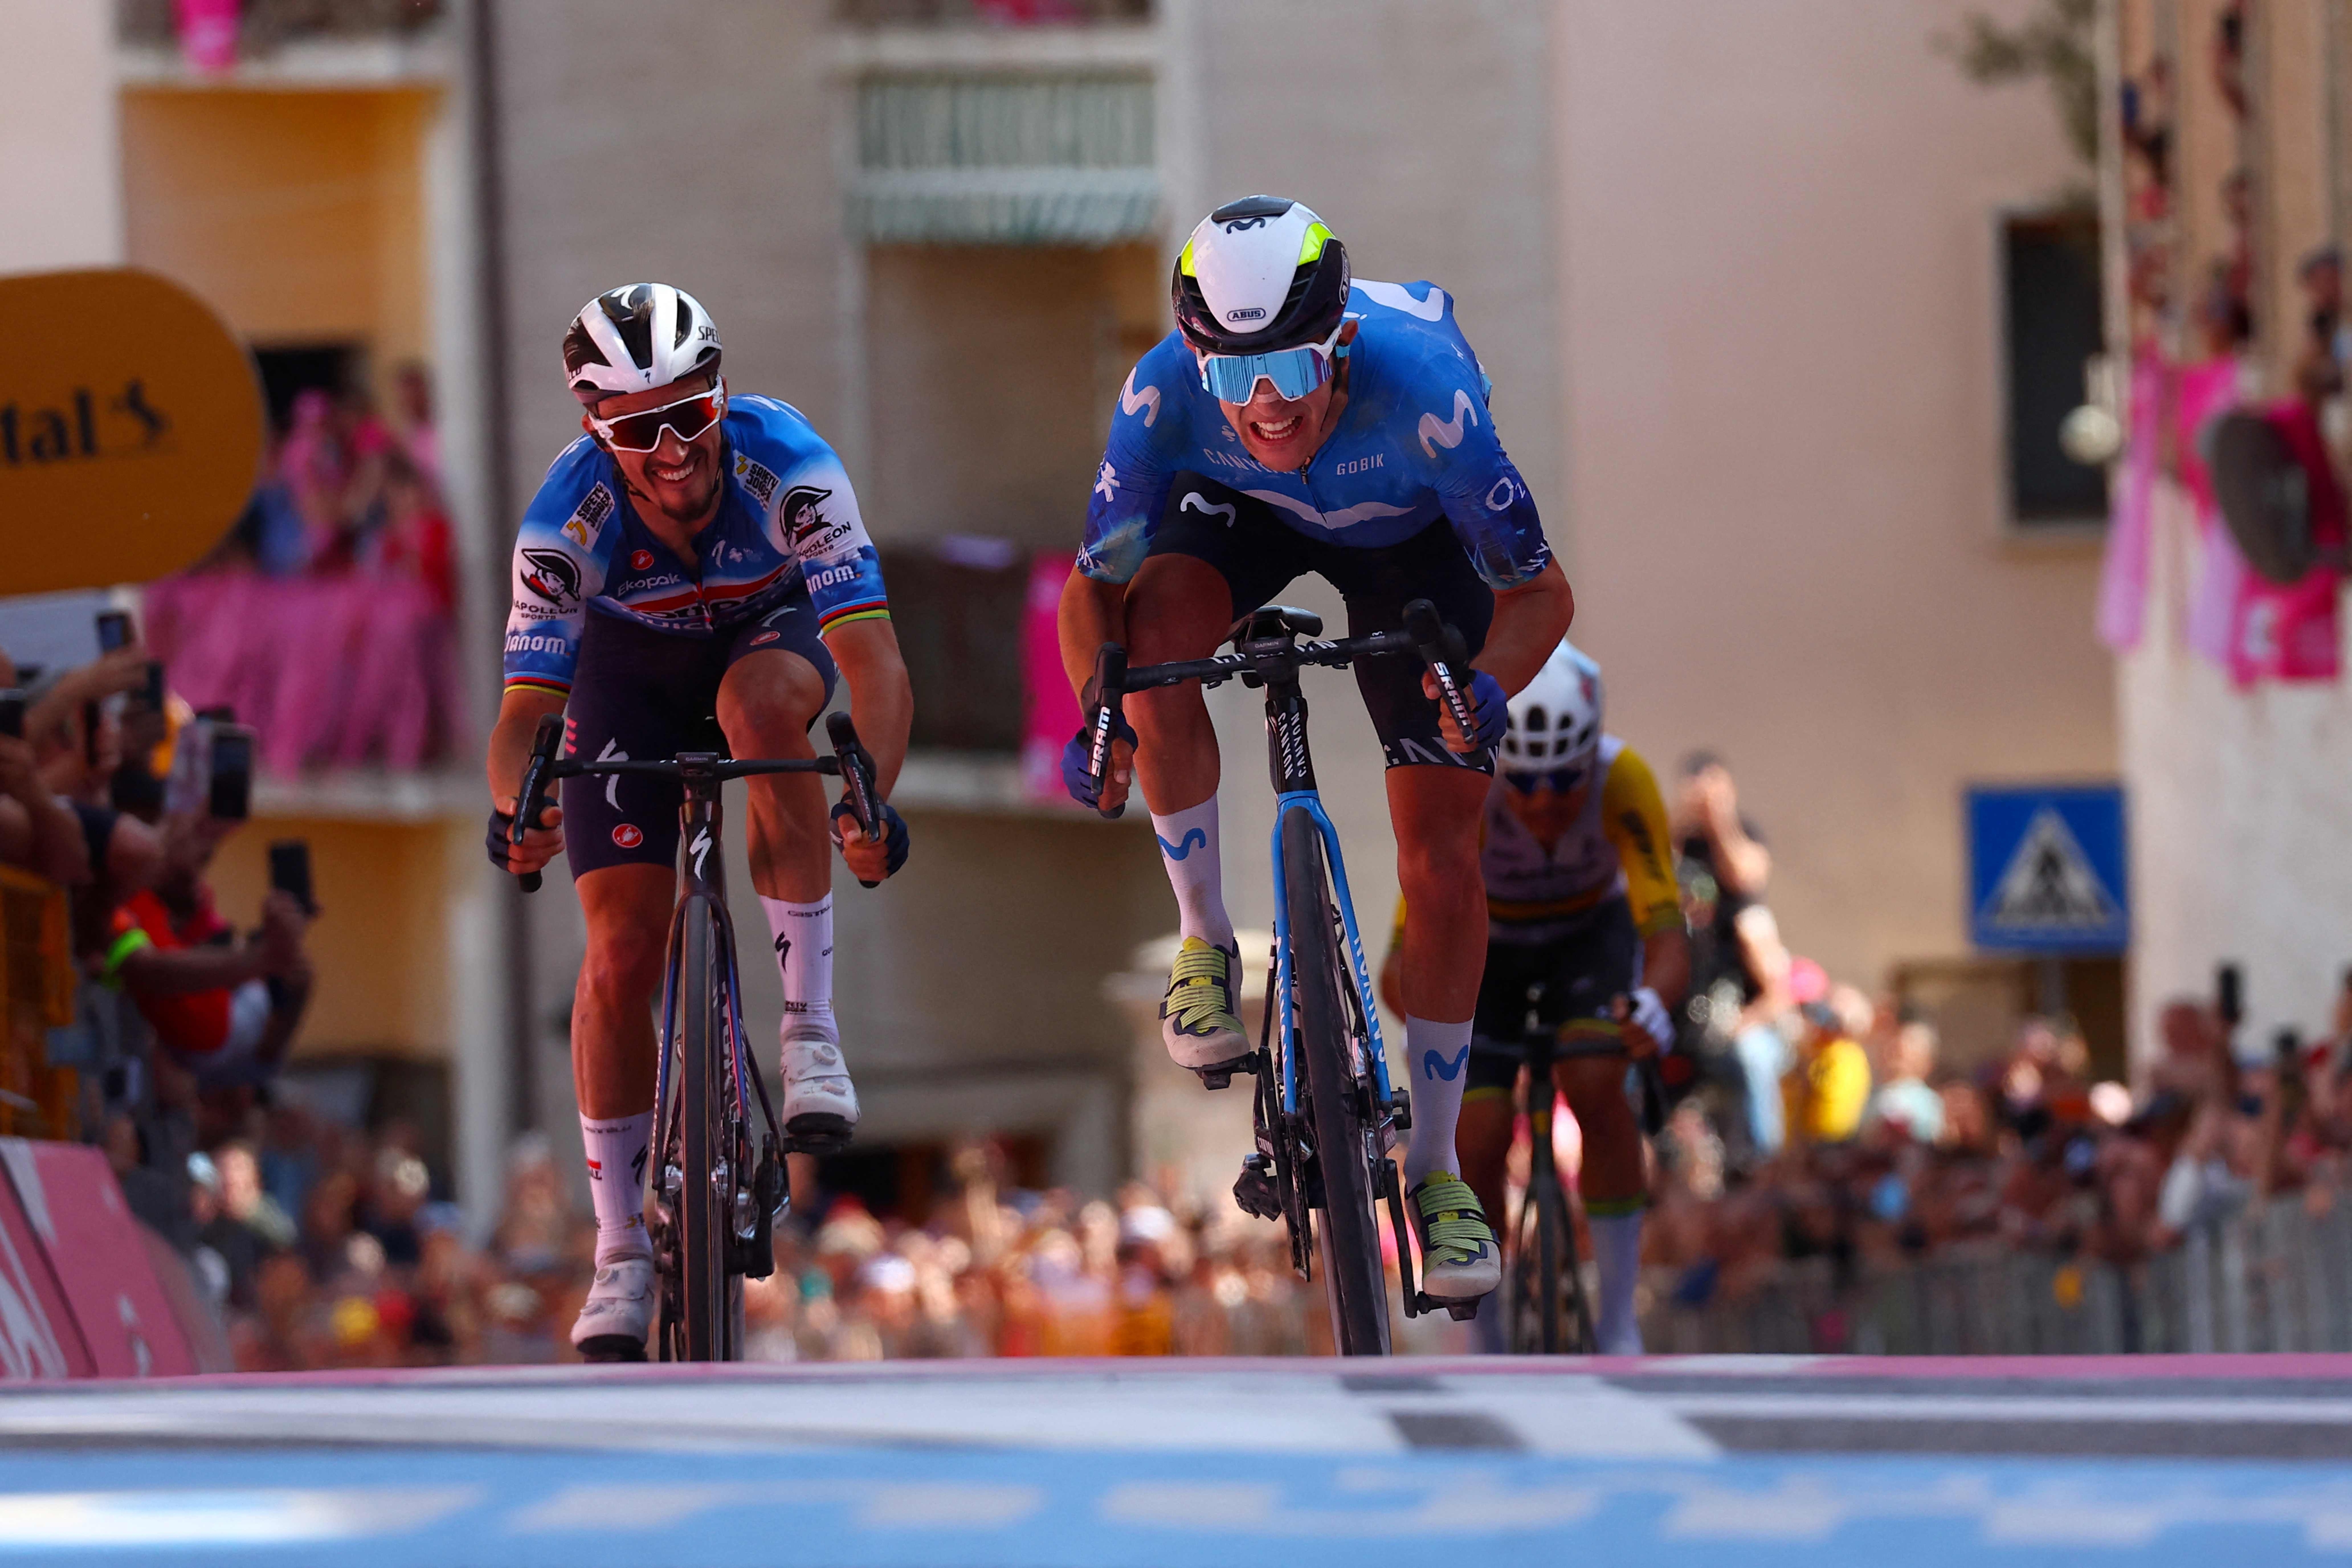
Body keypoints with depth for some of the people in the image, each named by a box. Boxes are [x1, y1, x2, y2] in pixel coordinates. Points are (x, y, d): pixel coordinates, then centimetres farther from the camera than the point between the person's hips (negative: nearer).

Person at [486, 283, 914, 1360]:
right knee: (622, 951, -11)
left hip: (769, 633, -1)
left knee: (761, 705, -38)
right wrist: (513, 809, -54)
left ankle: (810, 1023, -26)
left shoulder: (787, 469, -35)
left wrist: (872, 797, -58)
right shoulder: (569, 520, -31)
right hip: (633, 666, 1)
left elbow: (875, 660, -41)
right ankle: (623, 1249, 3)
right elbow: (525, 706, -31)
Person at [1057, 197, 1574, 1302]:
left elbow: (1540, 591, -29)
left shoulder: (1421, 397, -41)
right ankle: (1205, 942, -11)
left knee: (1442, 861, -8)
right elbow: (1095, 586, -22)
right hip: (1239, 509, 1)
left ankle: (1435, 1169, 9)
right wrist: (1095, 712, -40)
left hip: (1409, 535, -1)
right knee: (1158, 624, -33)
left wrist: (1487, 688, -49)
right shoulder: (1164, 395, -37)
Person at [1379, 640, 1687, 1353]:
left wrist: (1655, 1005, -65)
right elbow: (1408, 948, -39)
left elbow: (1666, 929, -43)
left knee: (1595, 1086, -28)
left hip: (1589, 932, 0)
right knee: (1478, 1141, -16)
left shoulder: (1622, 781, -35)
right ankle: (1488, 1348, 4)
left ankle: (1619, 1324, -17)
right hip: (1485, 942, 0)